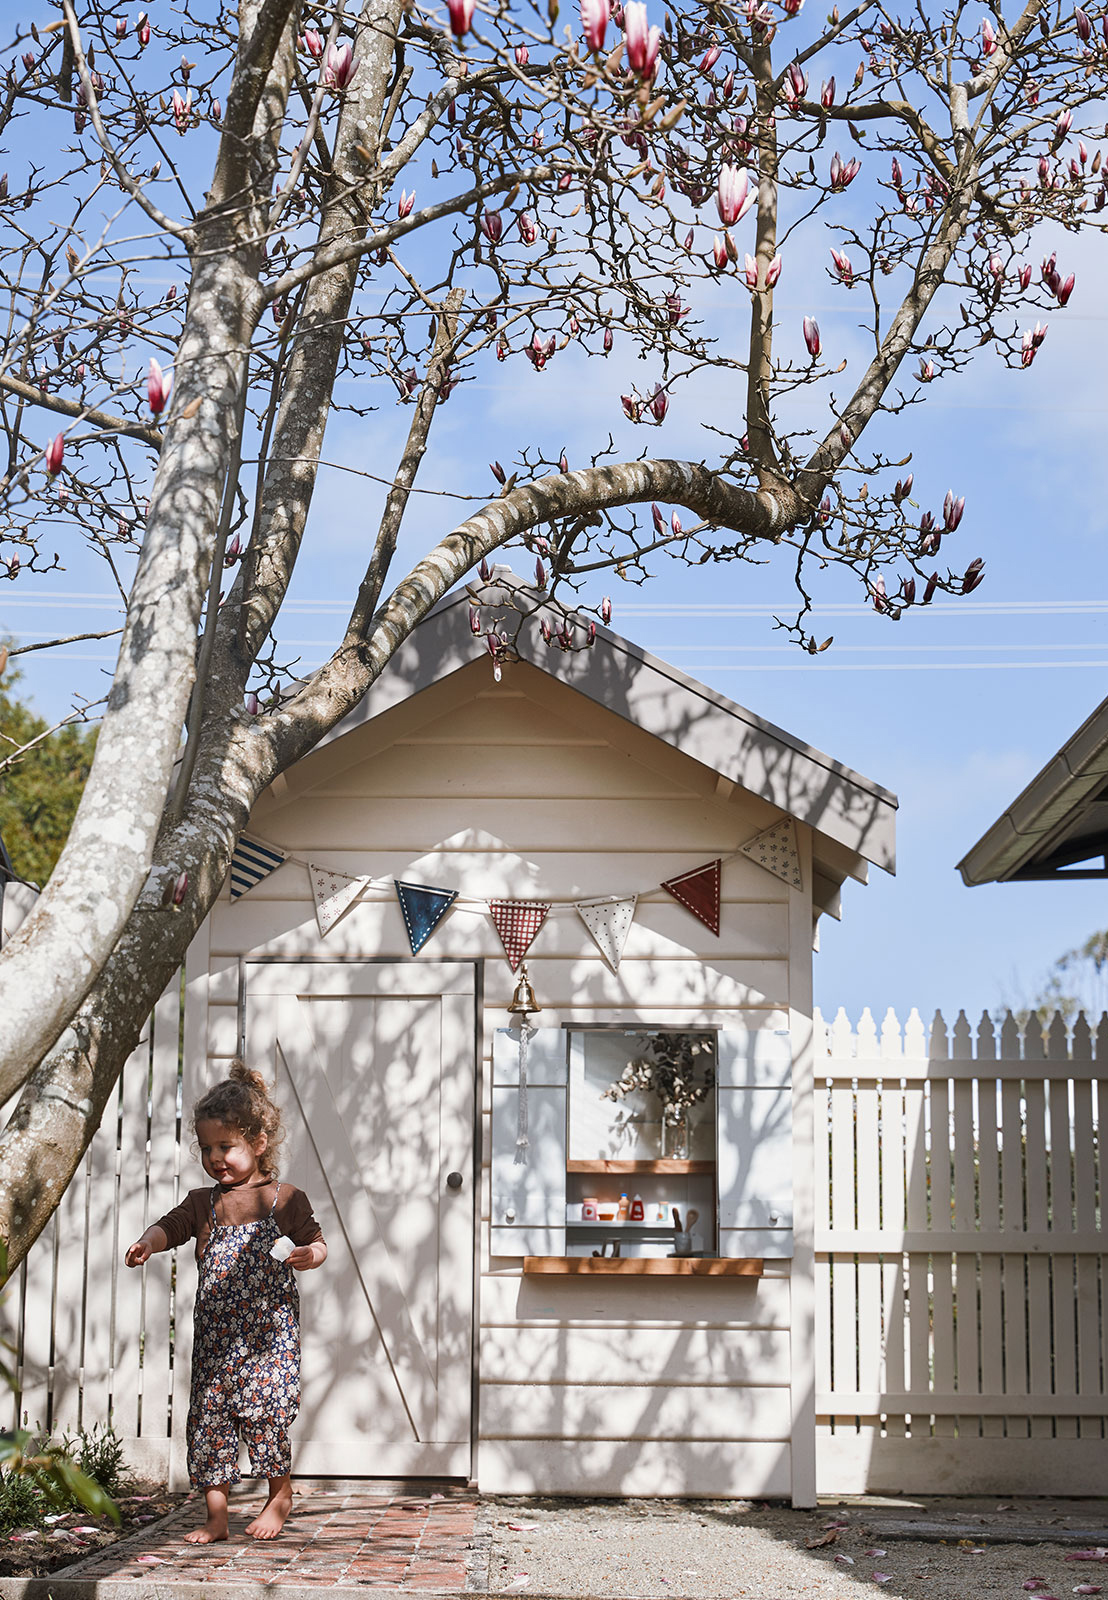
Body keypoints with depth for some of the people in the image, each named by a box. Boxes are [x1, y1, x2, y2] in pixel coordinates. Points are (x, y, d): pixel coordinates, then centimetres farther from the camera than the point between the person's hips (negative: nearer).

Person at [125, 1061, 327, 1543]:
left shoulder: (283, 1199, 1)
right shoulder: (204, 1203, 11)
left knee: (265, 1412, -6)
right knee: (207, 1417, 1)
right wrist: (148, 1242, -25)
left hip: (268, 1332, -4)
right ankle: (216, 1515, 9)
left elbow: (316, 1241, 2)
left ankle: (280, 1496, 17)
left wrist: (310, 1255, -22)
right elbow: (171, 1226, -3)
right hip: (215, 1336, 4)